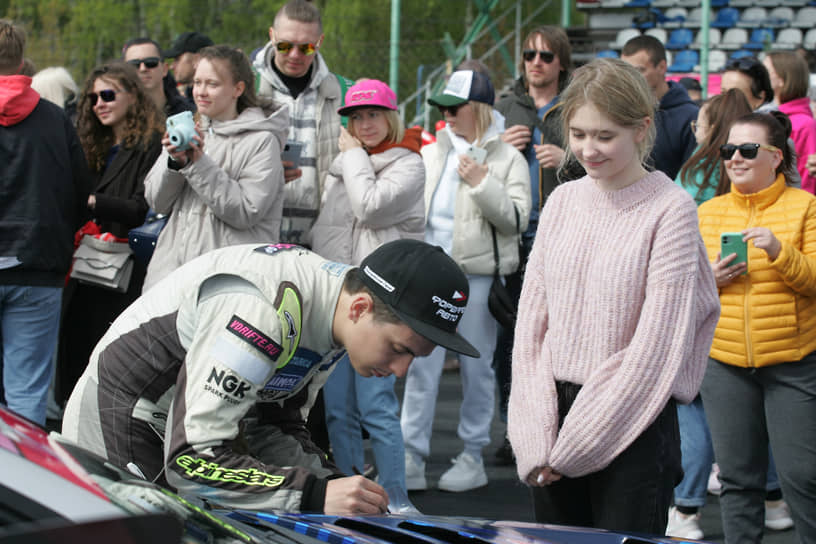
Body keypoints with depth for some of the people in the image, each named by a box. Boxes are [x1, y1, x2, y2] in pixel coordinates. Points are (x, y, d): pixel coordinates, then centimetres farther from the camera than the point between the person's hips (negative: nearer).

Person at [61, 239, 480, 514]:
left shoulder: (332, 311, -5)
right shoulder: (263, 314, -34)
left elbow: (276, 425, 5)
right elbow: (191, 461, -36)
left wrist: (334, 486, -12)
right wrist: (316, 495, -36)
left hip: (193, 425, 9)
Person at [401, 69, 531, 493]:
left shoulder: (507, 158, -1)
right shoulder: (432, 153, 13)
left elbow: (517, 220, -10)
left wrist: (482, 183, -19)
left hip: (478, 275, -3)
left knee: (476, 366, 5)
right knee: (421, 365, -2)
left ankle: (473, 457, 15)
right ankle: (412, 458, 0)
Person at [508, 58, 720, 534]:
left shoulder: (671, 210, -9)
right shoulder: (563, 201, 7)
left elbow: (655, 345, -12)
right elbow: (531, 320, 7)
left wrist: (572, 445, -10)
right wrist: (536, 439, -4)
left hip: (634, 426, -5)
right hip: (557, 409, 5)